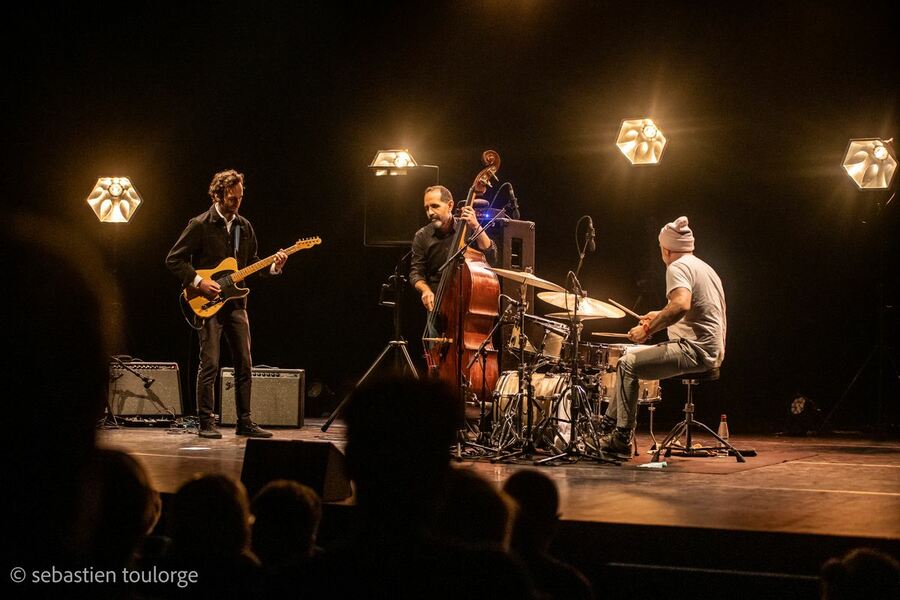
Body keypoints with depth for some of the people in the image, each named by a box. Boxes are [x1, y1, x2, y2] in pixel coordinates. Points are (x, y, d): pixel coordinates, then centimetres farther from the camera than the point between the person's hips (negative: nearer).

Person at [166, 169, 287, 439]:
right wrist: (199, 282, -15)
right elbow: (173, 259, -7)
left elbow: (251, 264, 18)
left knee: (244, 365, 6)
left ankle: (245, 422, 13)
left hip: (236, 303, 6)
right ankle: (207, 423, 1)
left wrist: (273, 266, 0)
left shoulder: (244, 226, 12)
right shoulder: (200, 225, -7)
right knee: (210, 364, -7)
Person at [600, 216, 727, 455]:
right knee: (632, 357, 20)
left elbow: (681, 305, -30)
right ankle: (607, 426, 19)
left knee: (627, 364, -13)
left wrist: (648, 329, -21)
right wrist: (660, 317, 31)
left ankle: (622, 438, -14)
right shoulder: (704, 267, 21)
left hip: (695, 349, -11)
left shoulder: (678, 267, -11)